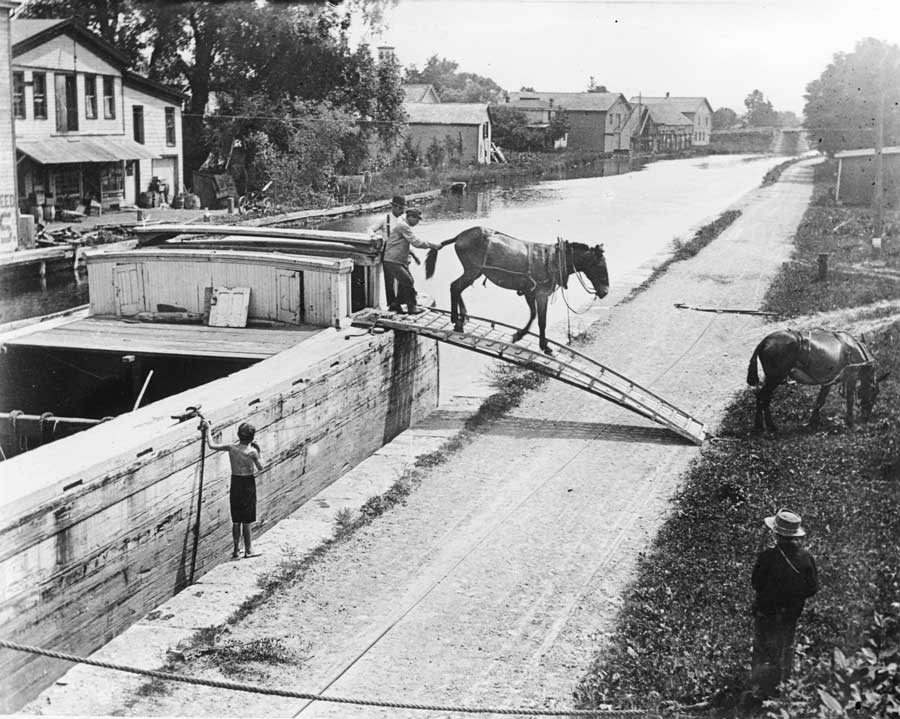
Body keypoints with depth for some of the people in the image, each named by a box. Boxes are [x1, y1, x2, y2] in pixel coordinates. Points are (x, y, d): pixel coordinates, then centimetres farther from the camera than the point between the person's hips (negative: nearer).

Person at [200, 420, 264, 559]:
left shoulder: (231, 447, -7)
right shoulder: (252, 451, -14)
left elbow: (212, 445, 1)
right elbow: (260, 468, -3)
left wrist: (207, 429, 11)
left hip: (235, 483, 3)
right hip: (248, 483, -3)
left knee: (236, 520, 12)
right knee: (246, 520, 6)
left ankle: (236, 550, 17)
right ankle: (248, 550, 15)